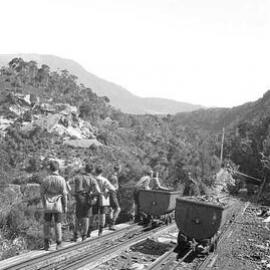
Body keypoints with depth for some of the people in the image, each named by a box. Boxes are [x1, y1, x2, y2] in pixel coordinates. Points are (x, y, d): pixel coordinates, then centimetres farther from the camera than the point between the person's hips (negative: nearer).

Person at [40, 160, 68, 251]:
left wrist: (44, 204, 11)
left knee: (47, 224, 13)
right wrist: (65, 206, 3)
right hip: (58, 206, -1)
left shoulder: (45, 180, -8)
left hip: (48, 206, 1)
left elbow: (42, 193, -3)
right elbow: (64, 195, -8)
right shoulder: (61, 180, -11)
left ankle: (46, 243, 7)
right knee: (57, 224, 9)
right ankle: (58, 244, 15)